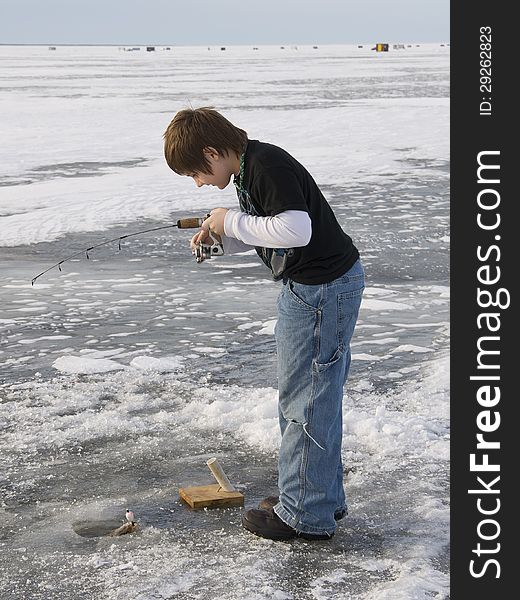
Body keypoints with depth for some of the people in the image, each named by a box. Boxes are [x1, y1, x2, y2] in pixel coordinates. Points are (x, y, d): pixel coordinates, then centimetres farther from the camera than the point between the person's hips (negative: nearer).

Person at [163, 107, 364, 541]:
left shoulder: (268, 165, -21)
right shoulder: (249, 168, 11)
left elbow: (296, 229, -31)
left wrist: (233, 221, -20)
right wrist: (221, 238, 5)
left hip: (322, 289, -11)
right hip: (310, 288, 11)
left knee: (304, 401, -2)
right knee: (318, 395, 19)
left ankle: (306, 516, 9)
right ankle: (325, 496, 33)